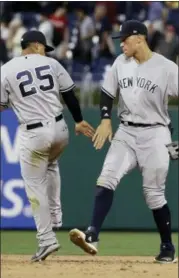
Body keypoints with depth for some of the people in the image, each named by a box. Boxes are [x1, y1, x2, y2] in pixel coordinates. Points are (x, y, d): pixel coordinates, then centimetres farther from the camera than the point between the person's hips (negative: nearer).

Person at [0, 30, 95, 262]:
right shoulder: (51, 63, 4)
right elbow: (69, 95, 9)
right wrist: (79, 121, 21)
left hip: (33, 134, -4)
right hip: (59, 129, 4)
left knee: (35, 187, 5)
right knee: (51, 165, 34)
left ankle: (46, 239, 1)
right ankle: (55, 215, 28)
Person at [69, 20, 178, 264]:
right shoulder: (121, 63, 4)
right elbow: (108, 93, 13)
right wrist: (105, 119, -1)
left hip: (154, 134, -4)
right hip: (126, 133, 4)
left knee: (154, 193, 0)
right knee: (107, 178, -16)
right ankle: (92, 237, -26)